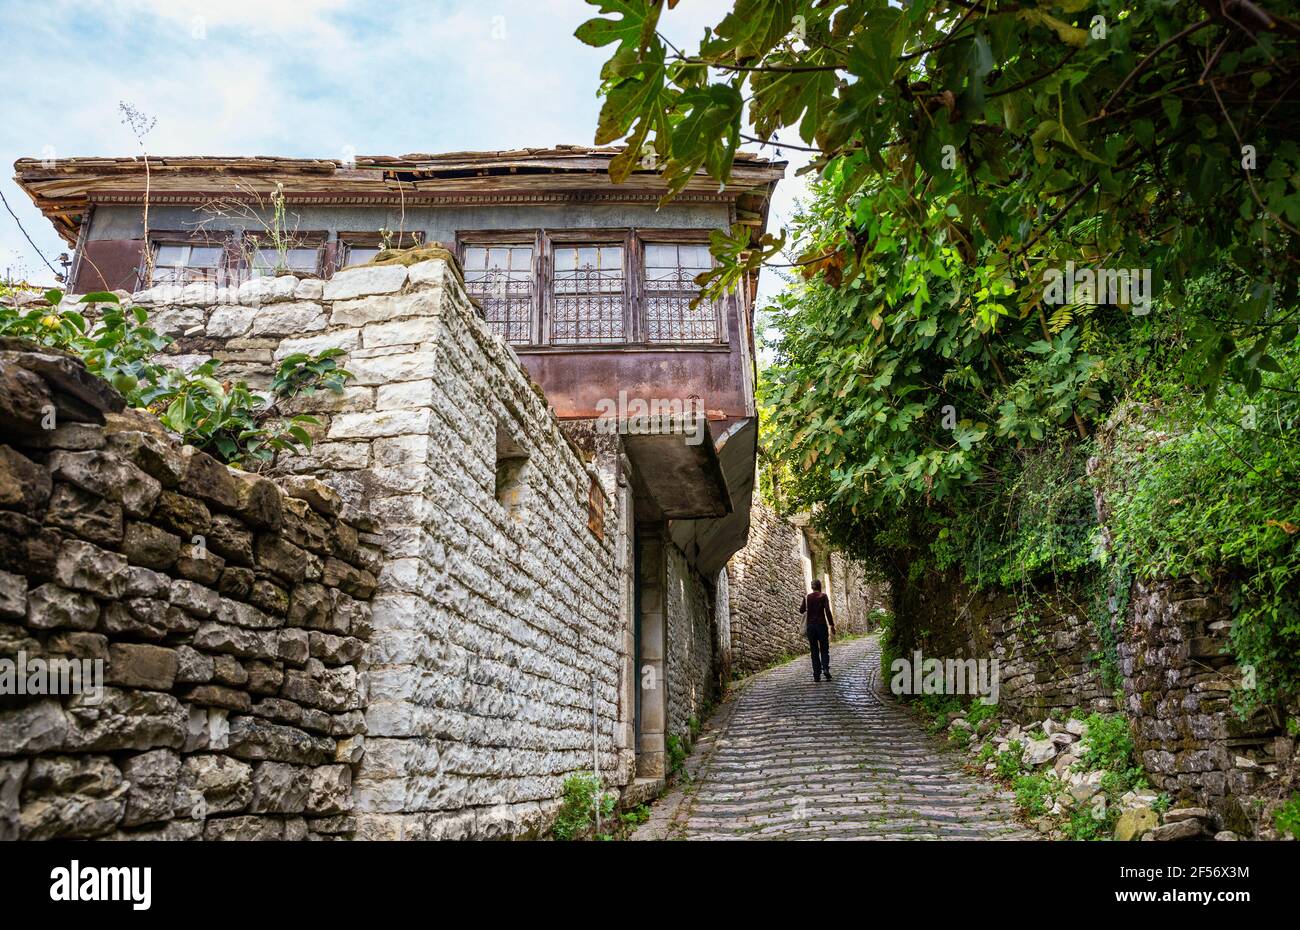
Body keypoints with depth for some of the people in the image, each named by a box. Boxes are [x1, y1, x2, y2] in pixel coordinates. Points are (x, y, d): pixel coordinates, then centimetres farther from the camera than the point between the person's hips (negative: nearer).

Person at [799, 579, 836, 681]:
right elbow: (827, 611, -10)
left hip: (810, 625, 2)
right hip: (821, 624, -2)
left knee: (814, 651, 7)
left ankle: (816, 675, 3)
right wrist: (832, 625, -7)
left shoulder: (807, 597, 3)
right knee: (824, 649, 6)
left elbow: (801, 610, 4)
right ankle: (825, 668, -17)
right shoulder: (823, 596, -4)